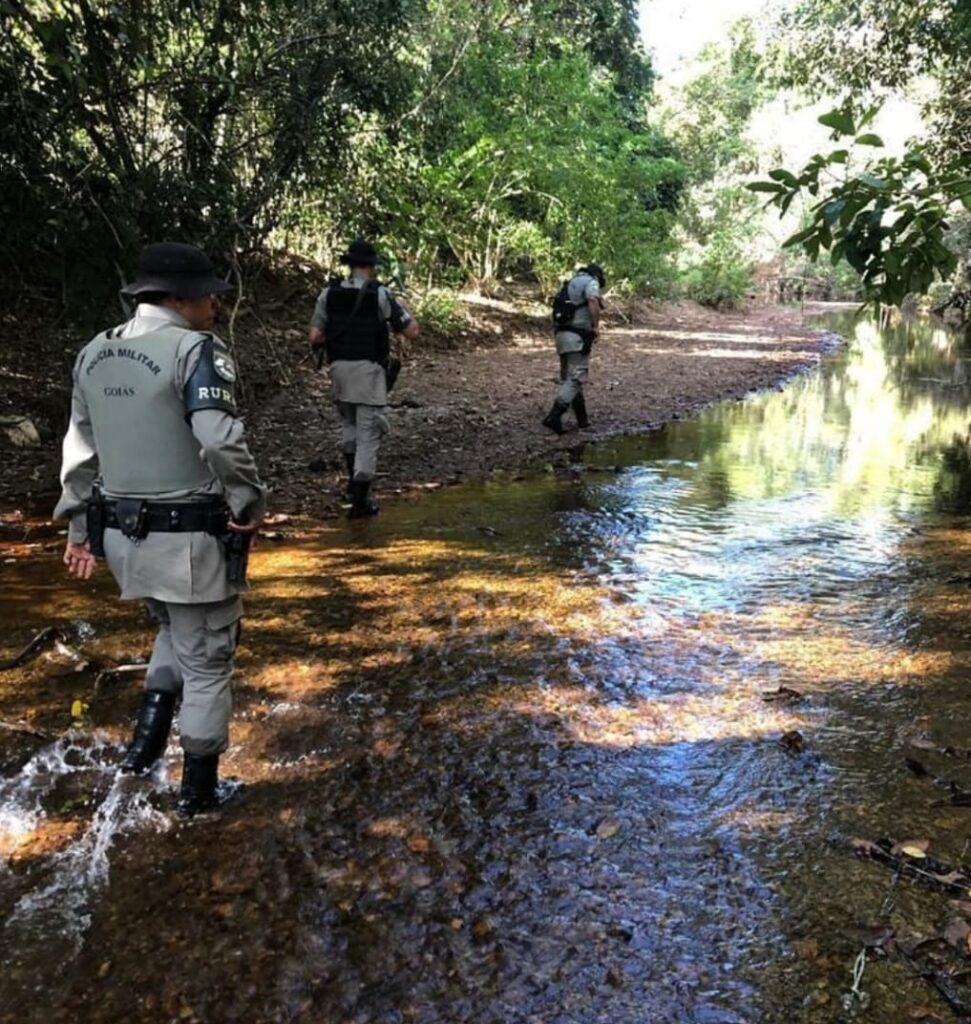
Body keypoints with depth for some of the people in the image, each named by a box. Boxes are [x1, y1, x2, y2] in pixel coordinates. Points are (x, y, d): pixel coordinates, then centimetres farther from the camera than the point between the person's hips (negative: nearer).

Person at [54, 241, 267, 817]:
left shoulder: (94, 354, 8)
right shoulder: (195, 350, -16)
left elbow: (80, 450, 12)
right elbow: (221, 442, -29)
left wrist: (80, 528, 18)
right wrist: (250, 503, -13)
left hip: (123, 534, 7)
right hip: (189, 538, -7)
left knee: (175, 632, 32)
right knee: (206, 663, 11)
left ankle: (149, 734, 22)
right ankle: (199, 790, 24)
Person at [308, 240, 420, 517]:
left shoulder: (329, 293, 1)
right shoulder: (380, 294, -9)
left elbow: (314, 337, -1)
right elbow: (412, 330, -6)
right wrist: (398, 308, 11)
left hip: (339, 368, 4)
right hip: (368, 370, -4)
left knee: (349, 423, 25)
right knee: (368, 432, 0)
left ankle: (354, 477, 28)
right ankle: (360, 497, -1)